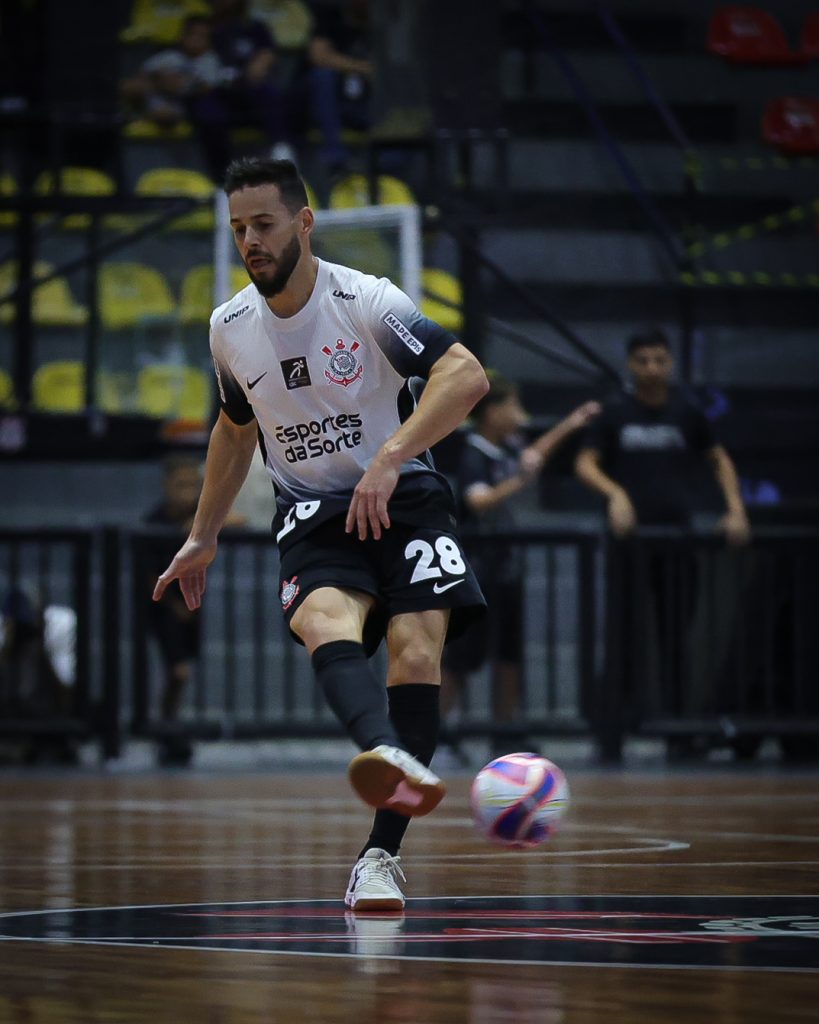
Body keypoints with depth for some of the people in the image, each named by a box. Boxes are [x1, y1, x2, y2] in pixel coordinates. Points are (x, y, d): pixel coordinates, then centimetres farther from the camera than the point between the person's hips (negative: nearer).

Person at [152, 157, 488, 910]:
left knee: (416, 653, -22)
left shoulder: (364, 301, -13)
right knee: (325, 621, -31)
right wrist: (204, 536, 27)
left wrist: (389, 459, -36)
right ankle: (389, 759, -61)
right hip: (314, 514, 2)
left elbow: (467, 375, -25)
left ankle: (381, 854, -14)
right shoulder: (230, 329, 4)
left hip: (400, 498, -2)